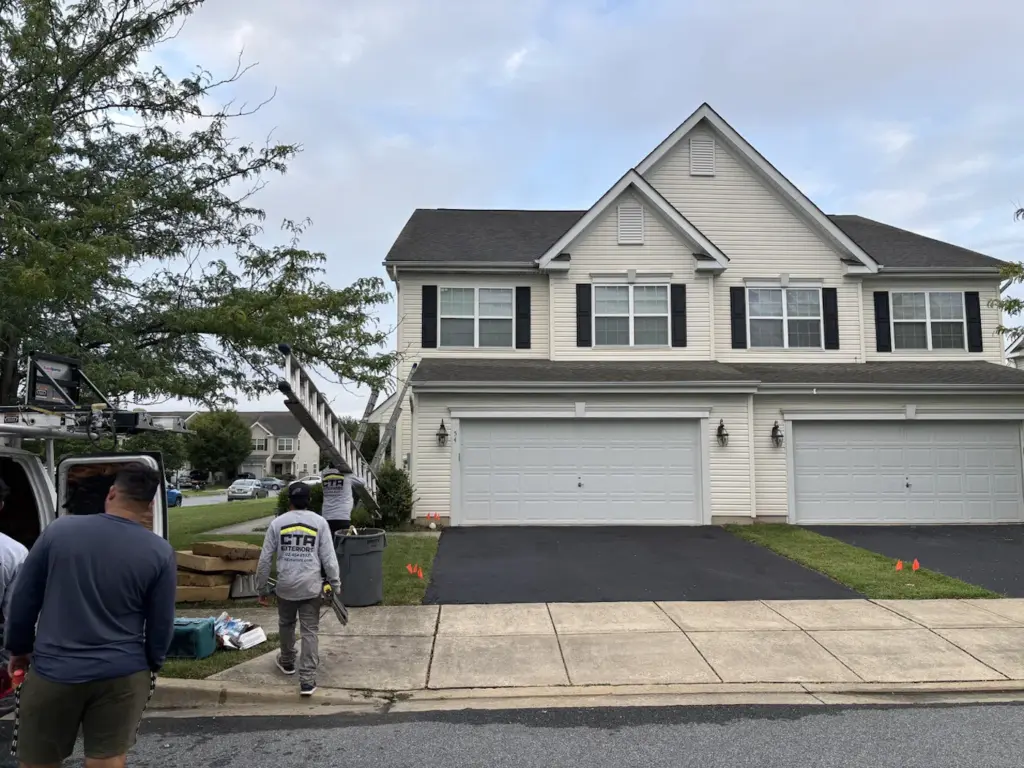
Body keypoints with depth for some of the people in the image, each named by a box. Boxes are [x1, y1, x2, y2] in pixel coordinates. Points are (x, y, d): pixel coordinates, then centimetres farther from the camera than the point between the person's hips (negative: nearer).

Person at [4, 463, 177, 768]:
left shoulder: (59, 529, -7)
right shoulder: (159, 552, -9)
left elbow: (23, 599, 1)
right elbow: (161, 624, -2)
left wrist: (19, 648, 17)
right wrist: (153, 665, 15)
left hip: (53, 670, 1)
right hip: (123, 674, 0)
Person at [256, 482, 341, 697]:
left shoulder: (277, 523, 0)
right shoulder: (319, 522, -3)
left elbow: (265, 559, 2)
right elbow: (329, 558, -5)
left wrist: (261, 588, 11)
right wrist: (336, 585, 4)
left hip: (285, 585, 1)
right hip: (311, 586, -1)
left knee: (286, 624, 24)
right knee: (310, 631, 4)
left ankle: (287, 662, 44)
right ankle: (307, 679, 0)